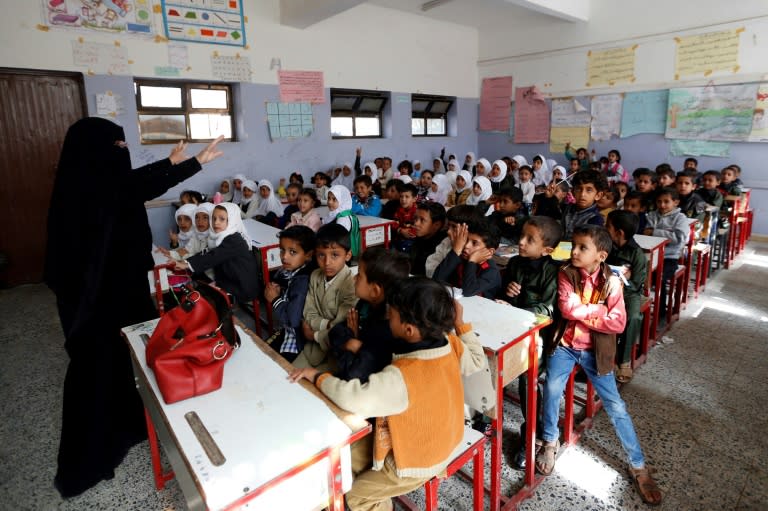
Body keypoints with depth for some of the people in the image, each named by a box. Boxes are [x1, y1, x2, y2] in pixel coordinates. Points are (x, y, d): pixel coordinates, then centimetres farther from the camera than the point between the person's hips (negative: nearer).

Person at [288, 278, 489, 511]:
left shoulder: (402, 377, -40)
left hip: (418, 462, -7)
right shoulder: (451, 345, -17)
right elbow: (477, 361, 2)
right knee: (352, 455, 17)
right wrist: (460, 324, 4)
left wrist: (318, 376, -32)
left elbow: (355, 399, -49)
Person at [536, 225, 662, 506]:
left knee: (616, 406, 4)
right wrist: (599, 309, -15)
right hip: (564, 345, 0)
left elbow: (618, 323, -15)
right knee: (552, 389, -13)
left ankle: (638, 466, 22)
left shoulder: (611, 281, -9)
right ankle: (549, 442, 14)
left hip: (594, 351, 0)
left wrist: (582, 314, -17)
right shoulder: (566, 274, -8)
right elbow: (567, 308, -20)